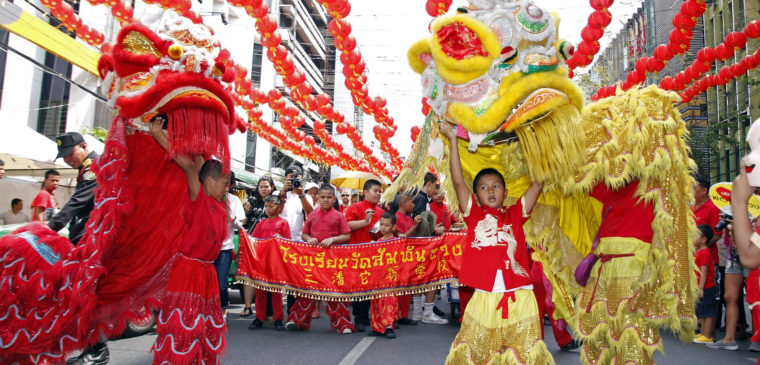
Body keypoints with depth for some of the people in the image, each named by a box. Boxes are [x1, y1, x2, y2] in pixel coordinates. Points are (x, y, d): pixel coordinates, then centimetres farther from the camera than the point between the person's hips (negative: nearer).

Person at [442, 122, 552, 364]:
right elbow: (457, 181, 4)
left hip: (519, 297, 1)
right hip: (483, 297, -1)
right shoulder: (474, 214, 10)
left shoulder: (515, 214, 13)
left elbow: (538, 184, 11)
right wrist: (452, 139, 2)